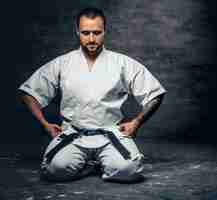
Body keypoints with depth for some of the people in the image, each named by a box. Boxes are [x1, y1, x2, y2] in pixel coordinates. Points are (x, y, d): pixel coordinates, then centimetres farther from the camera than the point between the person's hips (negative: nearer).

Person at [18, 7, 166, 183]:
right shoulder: (61, 64, 10)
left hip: (111, 134, -1)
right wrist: (45, 124, 4)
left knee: (128, 169, -30)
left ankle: (103, 162, 3)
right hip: (73, 134, 1)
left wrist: (136, 123, -1)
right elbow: (29, 92, 14)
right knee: (56, 168, -29)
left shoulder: (123, 63, 7)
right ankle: (92, 163, 2)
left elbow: (155, 95, 10)